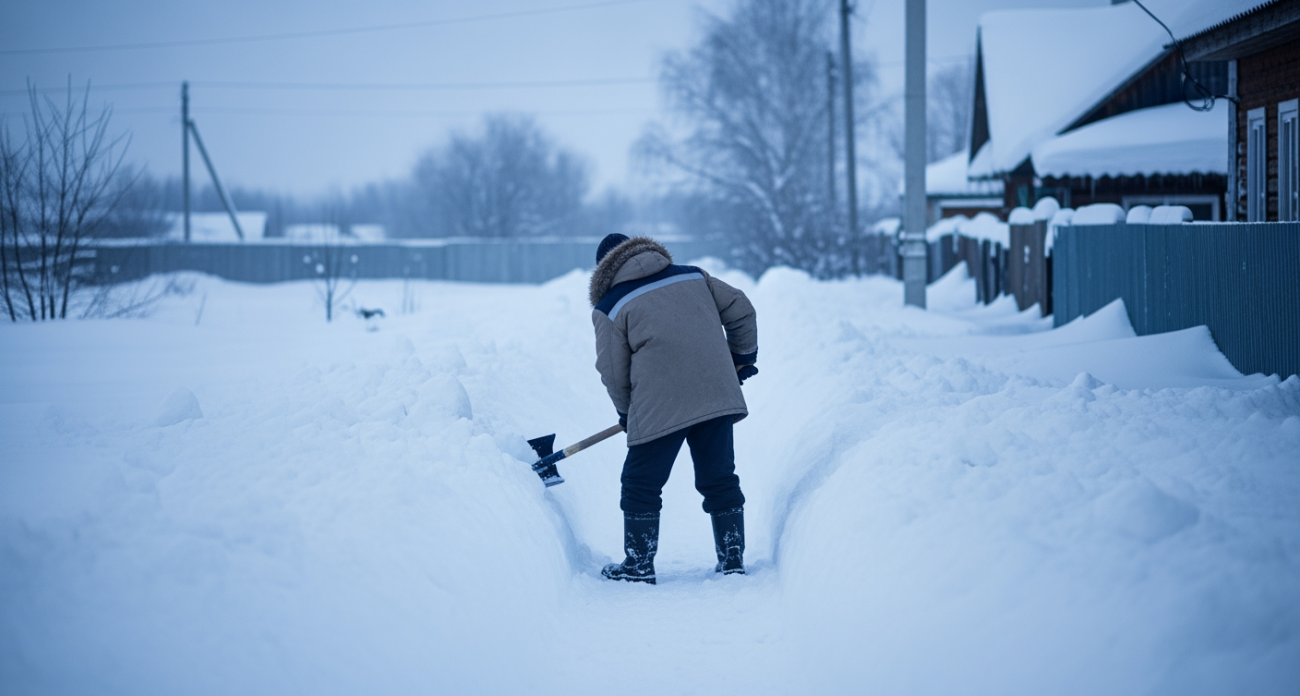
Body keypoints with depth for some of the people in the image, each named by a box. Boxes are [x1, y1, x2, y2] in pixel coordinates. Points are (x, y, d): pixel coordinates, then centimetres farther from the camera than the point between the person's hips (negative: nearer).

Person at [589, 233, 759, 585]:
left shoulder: (610, 307, 4)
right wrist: (743, 354, 30)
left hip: (659, 407, -4)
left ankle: (639, 565, 13)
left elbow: (613, 372, 4)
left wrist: (626, 411, 20)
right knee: (719, 480, 15)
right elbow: (740, 310, 16)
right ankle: (733, 559, 17)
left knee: (641, 486, 10)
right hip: (717, 395, 4)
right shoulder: (693, 276, 15)